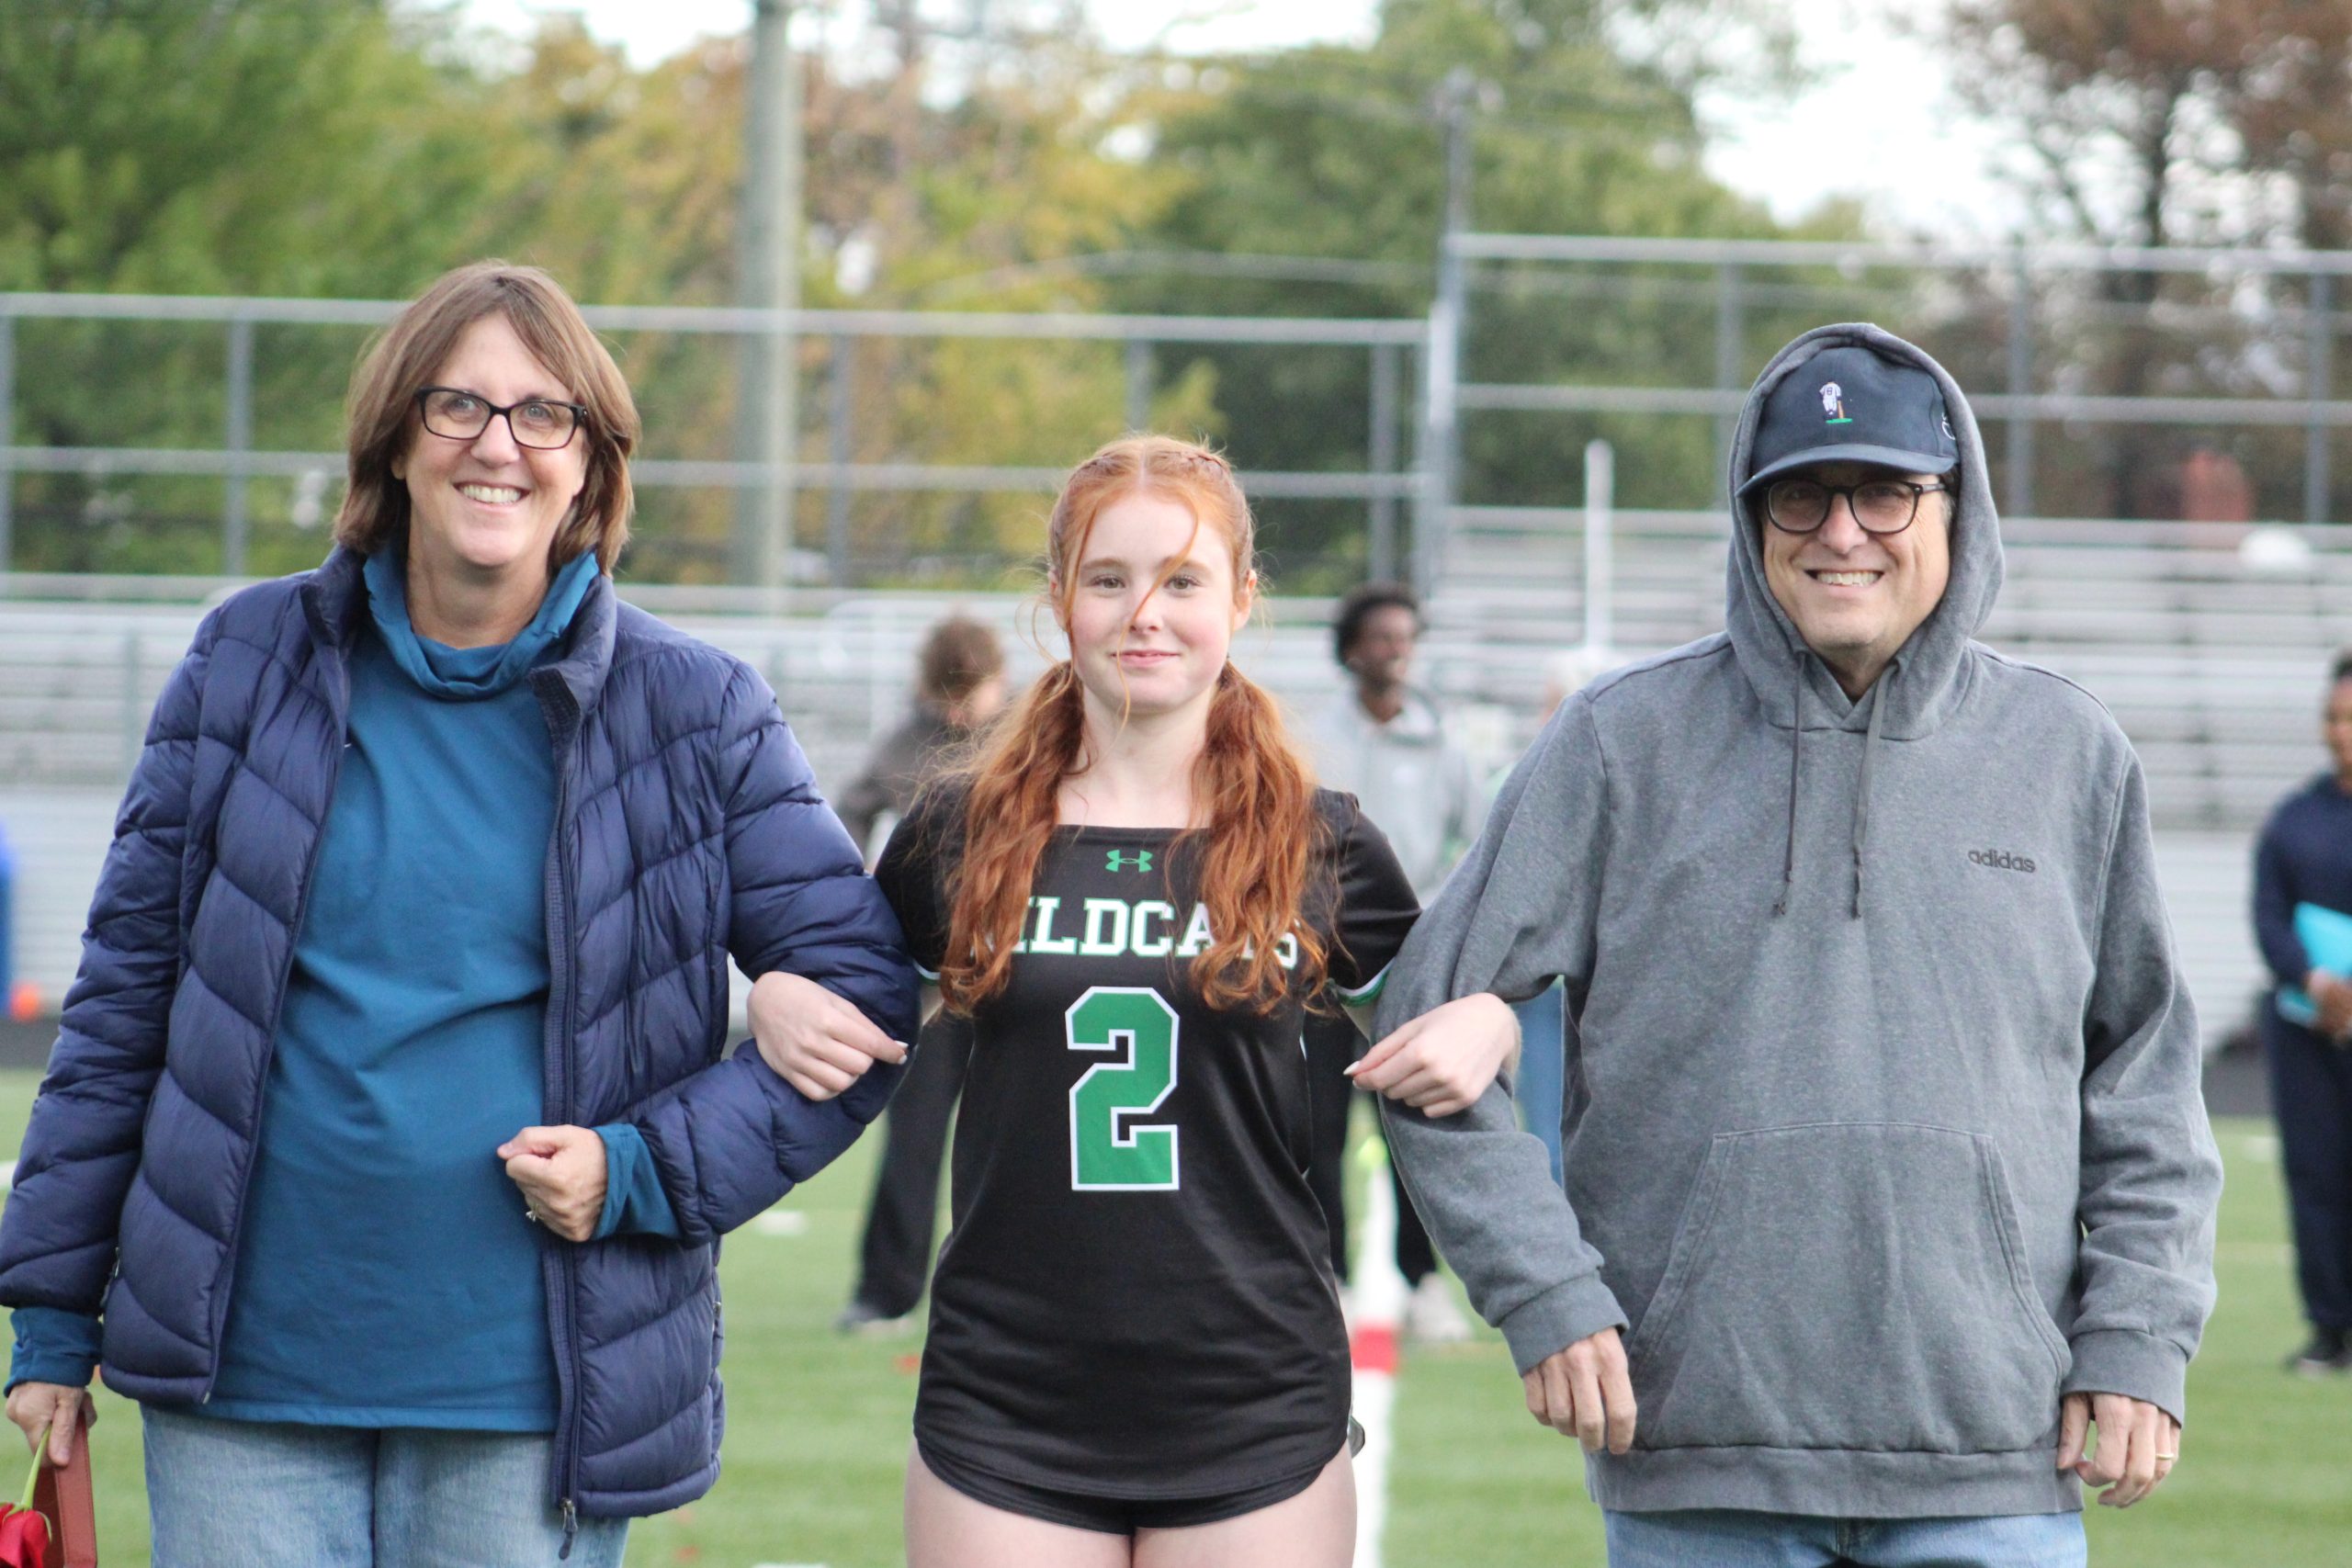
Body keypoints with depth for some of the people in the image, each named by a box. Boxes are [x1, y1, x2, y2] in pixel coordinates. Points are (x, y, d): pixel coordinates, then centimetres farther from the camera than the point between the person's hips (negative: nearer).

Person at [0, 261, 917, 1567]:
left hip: (527, 1404, -1)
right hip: (241, 1373, 1)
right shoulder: (257, 665, 7)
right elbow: (126, 991, 11)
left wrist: (640, 1171, -8)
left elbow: (862, 994, 5)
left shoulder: (691, 713, 2)